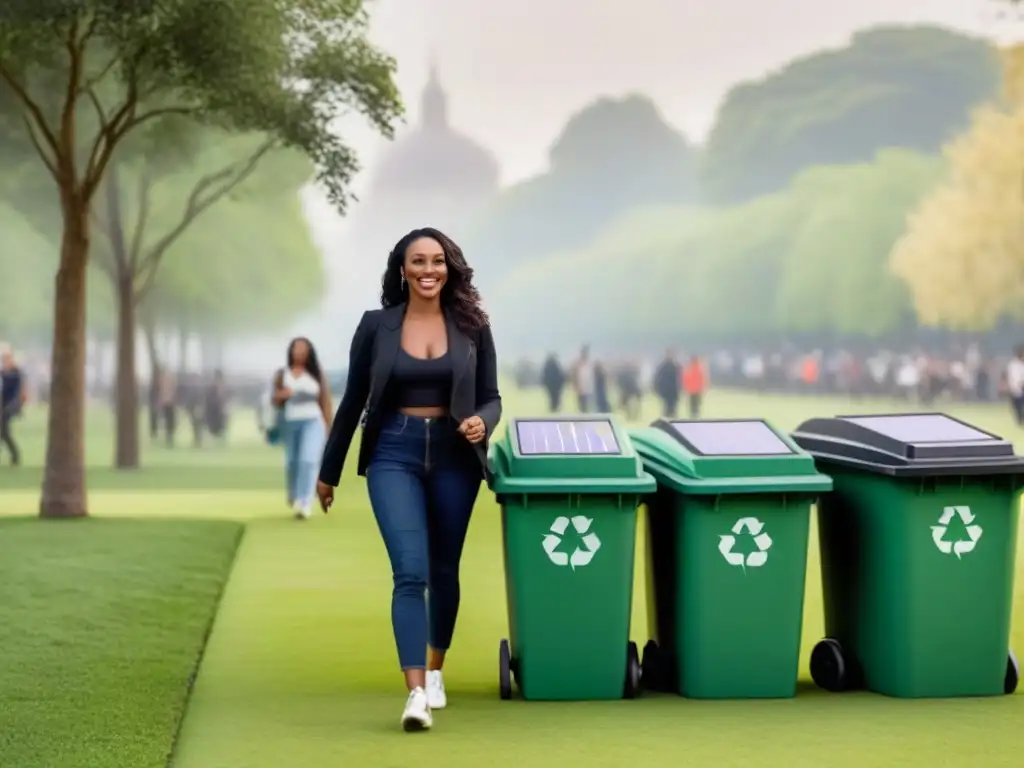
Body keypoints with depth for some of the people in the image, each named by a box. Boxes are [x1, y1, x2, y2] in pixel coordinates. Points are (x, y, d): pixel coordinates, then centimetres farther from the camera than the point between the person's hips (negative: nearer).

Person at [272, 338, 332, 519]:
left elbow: (325, 401, 6)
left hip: (313, 421, -2)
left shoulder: (316, 373, 4)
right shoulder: (282, 374, 8)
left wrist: (330, 428, 4)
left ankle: (304, 504, -25)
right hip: (290, 422, 2)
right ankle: (293, 498, 36)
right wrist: (280, 395, -15)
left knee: (308, 461, -18)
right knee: (292, 463, 9)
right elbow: (275, 400, 10)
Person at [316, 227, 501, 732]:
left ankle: (435, 670, 36)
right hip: (394, 455, -2)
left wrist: (483, 422, -18)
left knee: (444, 571, 14)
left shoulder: (471, 327, 2)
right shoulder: (376, 326, 1)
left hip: (454, 456, 2)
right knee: (410, 573, -15)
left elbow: (491, 398, 6)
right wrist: (329, 471, 13)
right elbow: (353, 401, 8)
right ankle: (416, 693, -20)